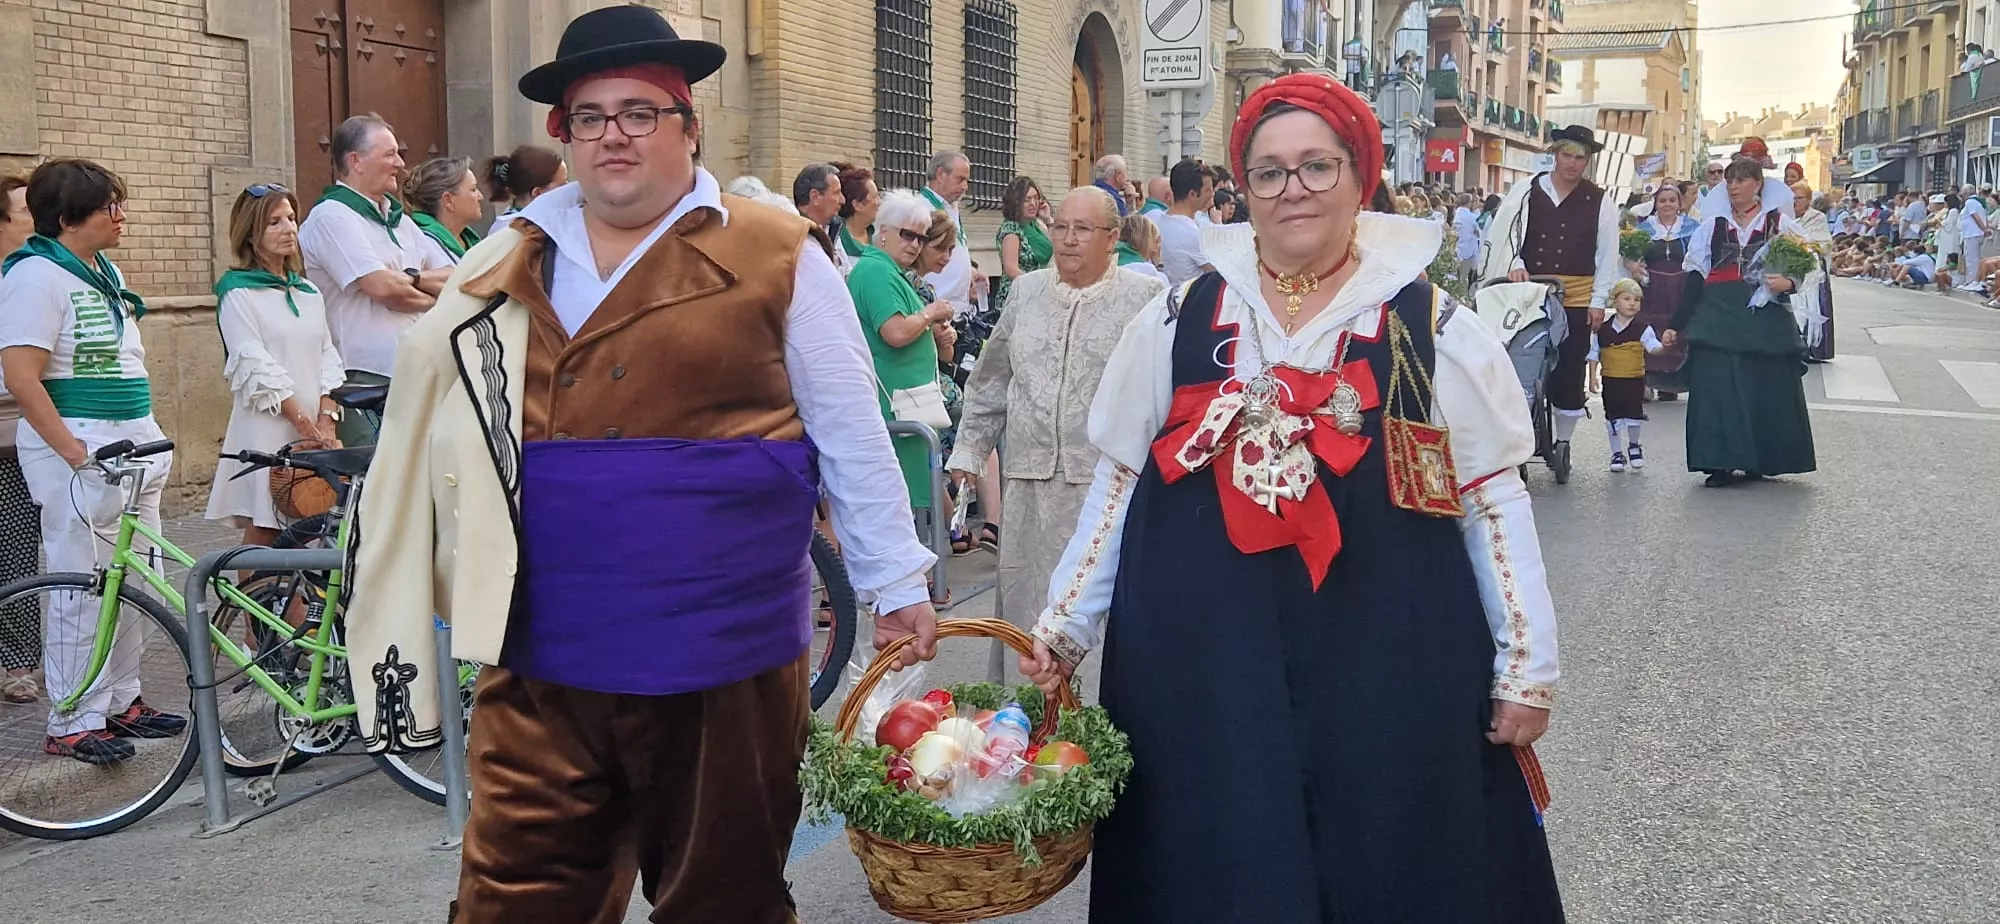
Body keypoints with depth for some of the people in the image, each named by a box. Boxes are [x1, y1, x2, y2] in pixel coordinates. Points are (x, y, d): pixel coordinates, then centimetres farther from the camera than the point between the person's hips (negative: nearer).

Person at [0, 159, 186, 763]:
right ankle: (73, 725, 4)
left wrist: (151, 438, 17)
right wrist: (75, 452, -22)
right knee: (84, 591, -4)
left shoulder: (107, 273, 15)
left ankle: (120, 702, 24)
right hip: (79, 450, -9)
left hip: (134, 447, 9)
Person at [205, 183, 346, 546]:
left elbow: (327, 357, 12)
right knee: (263, 535, -5)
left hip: (314, 432, 5)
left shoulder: (309, 293, 17)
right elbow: (256, 368, -9)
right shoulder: (238, 292, -1)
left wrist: (326, 421, -2)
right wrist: (304, 424, -13)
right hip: (265, 430, -5)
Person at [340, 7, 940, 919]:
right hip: (542, 656, 3)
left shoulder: (775, 256, -1)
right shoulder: (507, 265, 9)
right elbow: (435, 423, 18)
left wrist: (895, 584, 4)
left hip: (726, 652, -3)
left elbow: (848, 432, 1)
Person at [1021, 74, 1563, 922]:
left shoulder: (1431, 328, 1)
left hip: (1387, 667, 0)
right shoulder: (1178, 320, 5)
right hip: (1201, 667, 1)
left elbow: (1494, 502, 3)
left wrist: (1526, 666, 1)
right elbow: (1118, 485, 9)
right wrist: (1065, 626, 5)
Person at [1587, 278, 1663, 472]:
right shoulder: (1602, 329, 0)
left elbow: (1654, 347, -9)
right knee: (1613, 417, 4)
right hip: (1611, 379, 0)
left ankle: (1633, 446, 30)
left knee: (1634, 414, 5)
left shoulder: (1642, 328, -3)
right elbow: (1594, 354, 7)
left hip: (1635, 378, 0)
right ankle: (1617, 453, 15)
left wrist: (1663, 344, -31)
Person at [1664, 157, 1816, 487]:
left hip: (1765, 319, -1)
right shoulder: (1713, 226, 10)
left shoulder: (1780, 223, 6)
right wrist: (1677, 323, 3)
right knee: (1717, 387, -6)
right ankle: (1720, 462, -2)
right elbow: (1695, 277, 8)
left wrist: (1787, 283, -19)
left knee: (1765, 388, 1)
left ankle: (1759, 462, 11)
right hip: (1719, 317, 1)